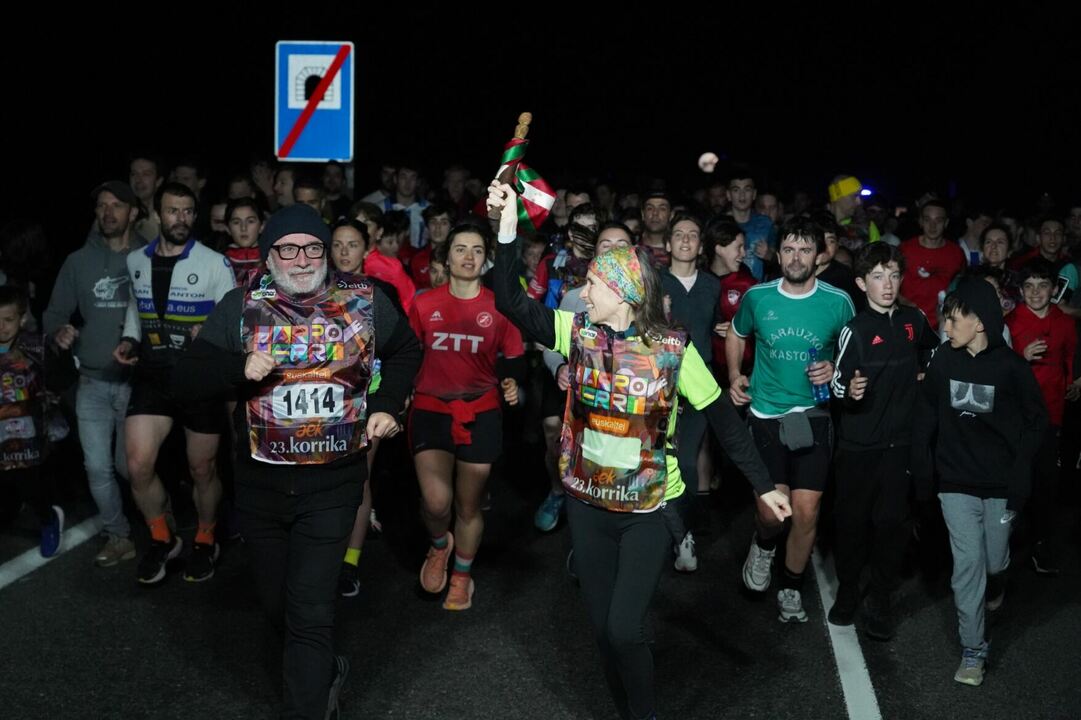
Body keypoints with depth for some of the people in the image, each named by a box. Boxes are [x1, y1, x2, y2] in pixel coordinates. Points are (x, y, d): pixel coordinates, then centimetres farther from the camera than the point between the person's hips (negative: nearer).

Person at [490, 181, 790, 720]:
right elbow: (511, 303, -10)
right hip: (587, 504, 4)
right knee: (602, 626, 12)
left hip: (647, 510, -3)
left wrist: (763, 484, -3)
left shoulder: (672, 348, -11)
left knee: (624, 629, -6)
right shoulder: (577, 332, -3)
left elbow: (723, 419, -4)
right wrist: (507, 229, -20)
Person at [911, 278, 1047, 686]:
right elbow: (924, 422, -1)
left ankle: (994, 583, 51)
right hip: (956, 482, 1)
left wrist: (1019, 478, -9)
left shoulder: (1011, 367, -11)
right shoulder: (942, 361, -6)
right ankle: (973, 649, 10)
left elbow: (1035, 424, -4)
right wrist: (923, 477, -2)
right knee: (967, 563, -3)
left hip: (1000, 484, 0)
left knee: (994, 560, 14)